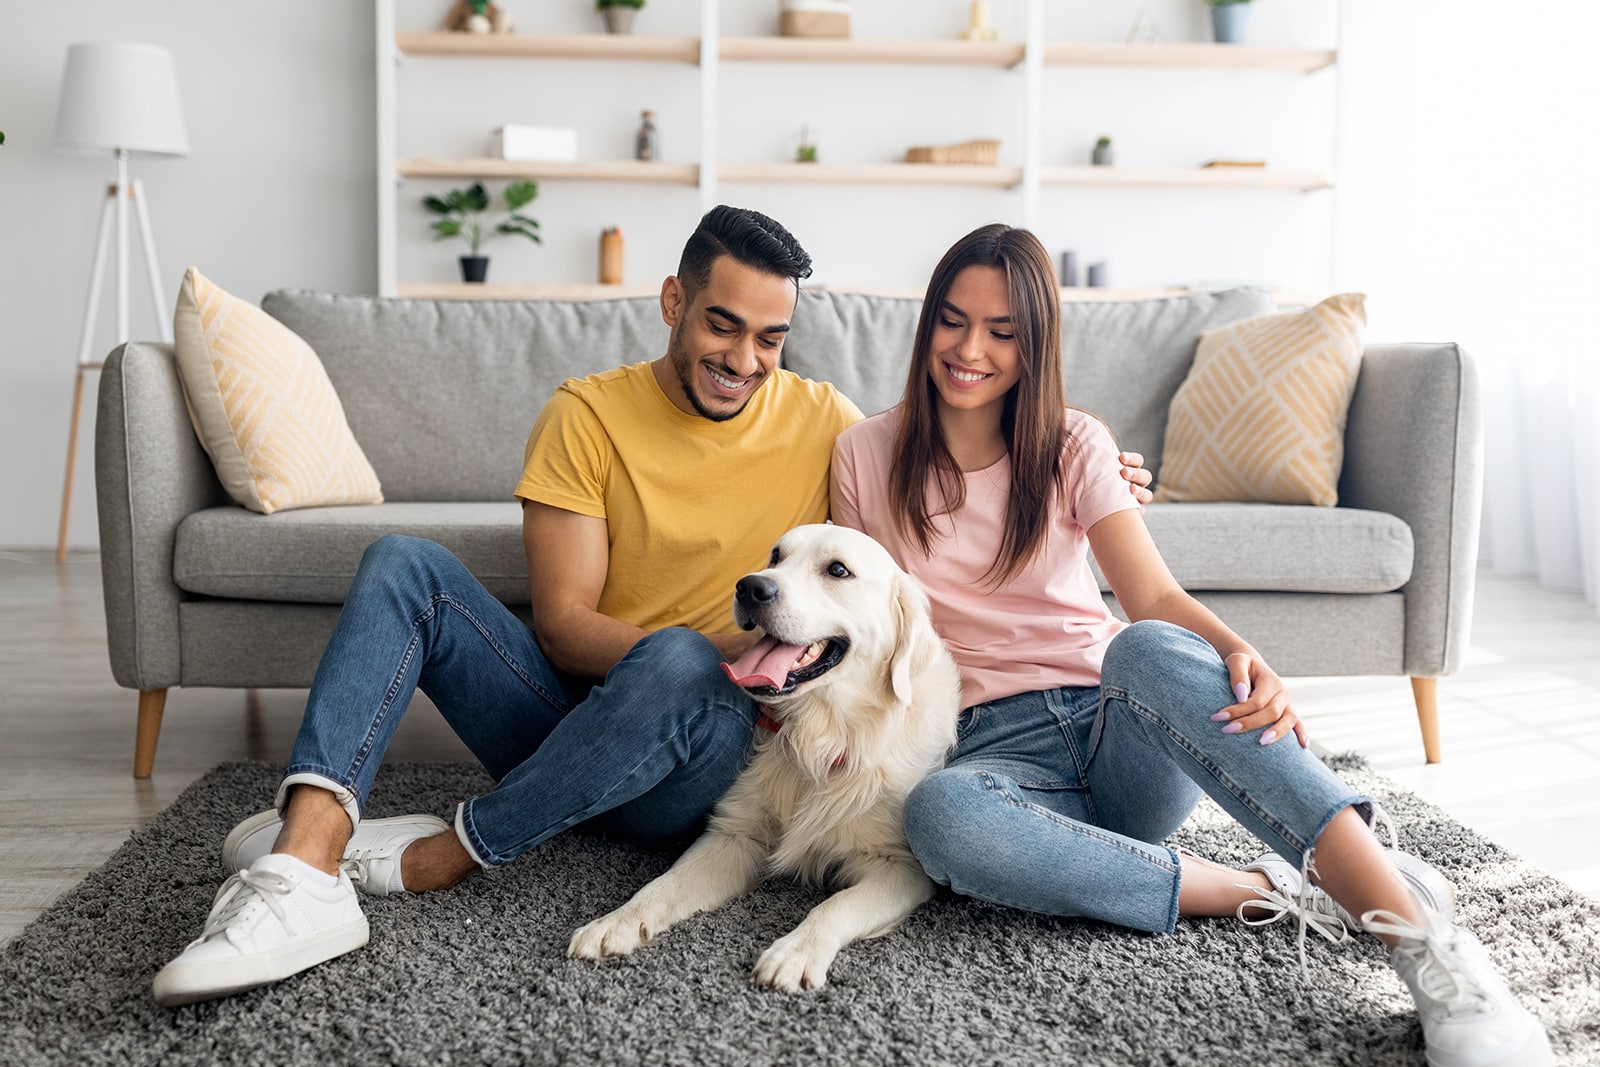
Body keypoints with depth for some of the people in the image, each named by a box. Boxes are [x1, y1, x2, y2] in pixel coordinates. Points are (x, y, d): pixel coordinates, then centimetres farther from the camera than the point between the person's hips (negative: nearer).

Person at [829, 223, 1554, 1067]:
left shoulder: (1073, 446, 7)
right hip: (998, 747, 0)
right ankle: (1264, 893, -29)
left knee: (1149, 648, -37)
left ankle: (1421, 938, -41)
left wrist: (1238, 653, -27)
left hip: (1117, 722, 1)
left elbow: (1154, 597, -5)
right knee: (938, 815, -39)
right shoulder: (867, 456, 7)